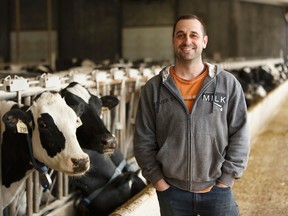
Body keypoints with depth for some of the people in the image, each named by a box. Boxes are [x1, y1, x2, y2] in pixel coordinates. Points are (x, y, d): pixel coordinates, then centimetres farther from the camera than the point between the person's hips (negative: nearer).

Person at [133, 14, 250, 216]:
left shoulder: (228, 84, -1)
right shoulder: (153, 88, 0)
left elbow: (239, 135, 0)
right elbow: (144, 140, 2)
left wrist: (226, 179, -4)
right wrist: (158, 181, -3)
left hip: (217, 190, 0)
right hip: (171, 192, 1)